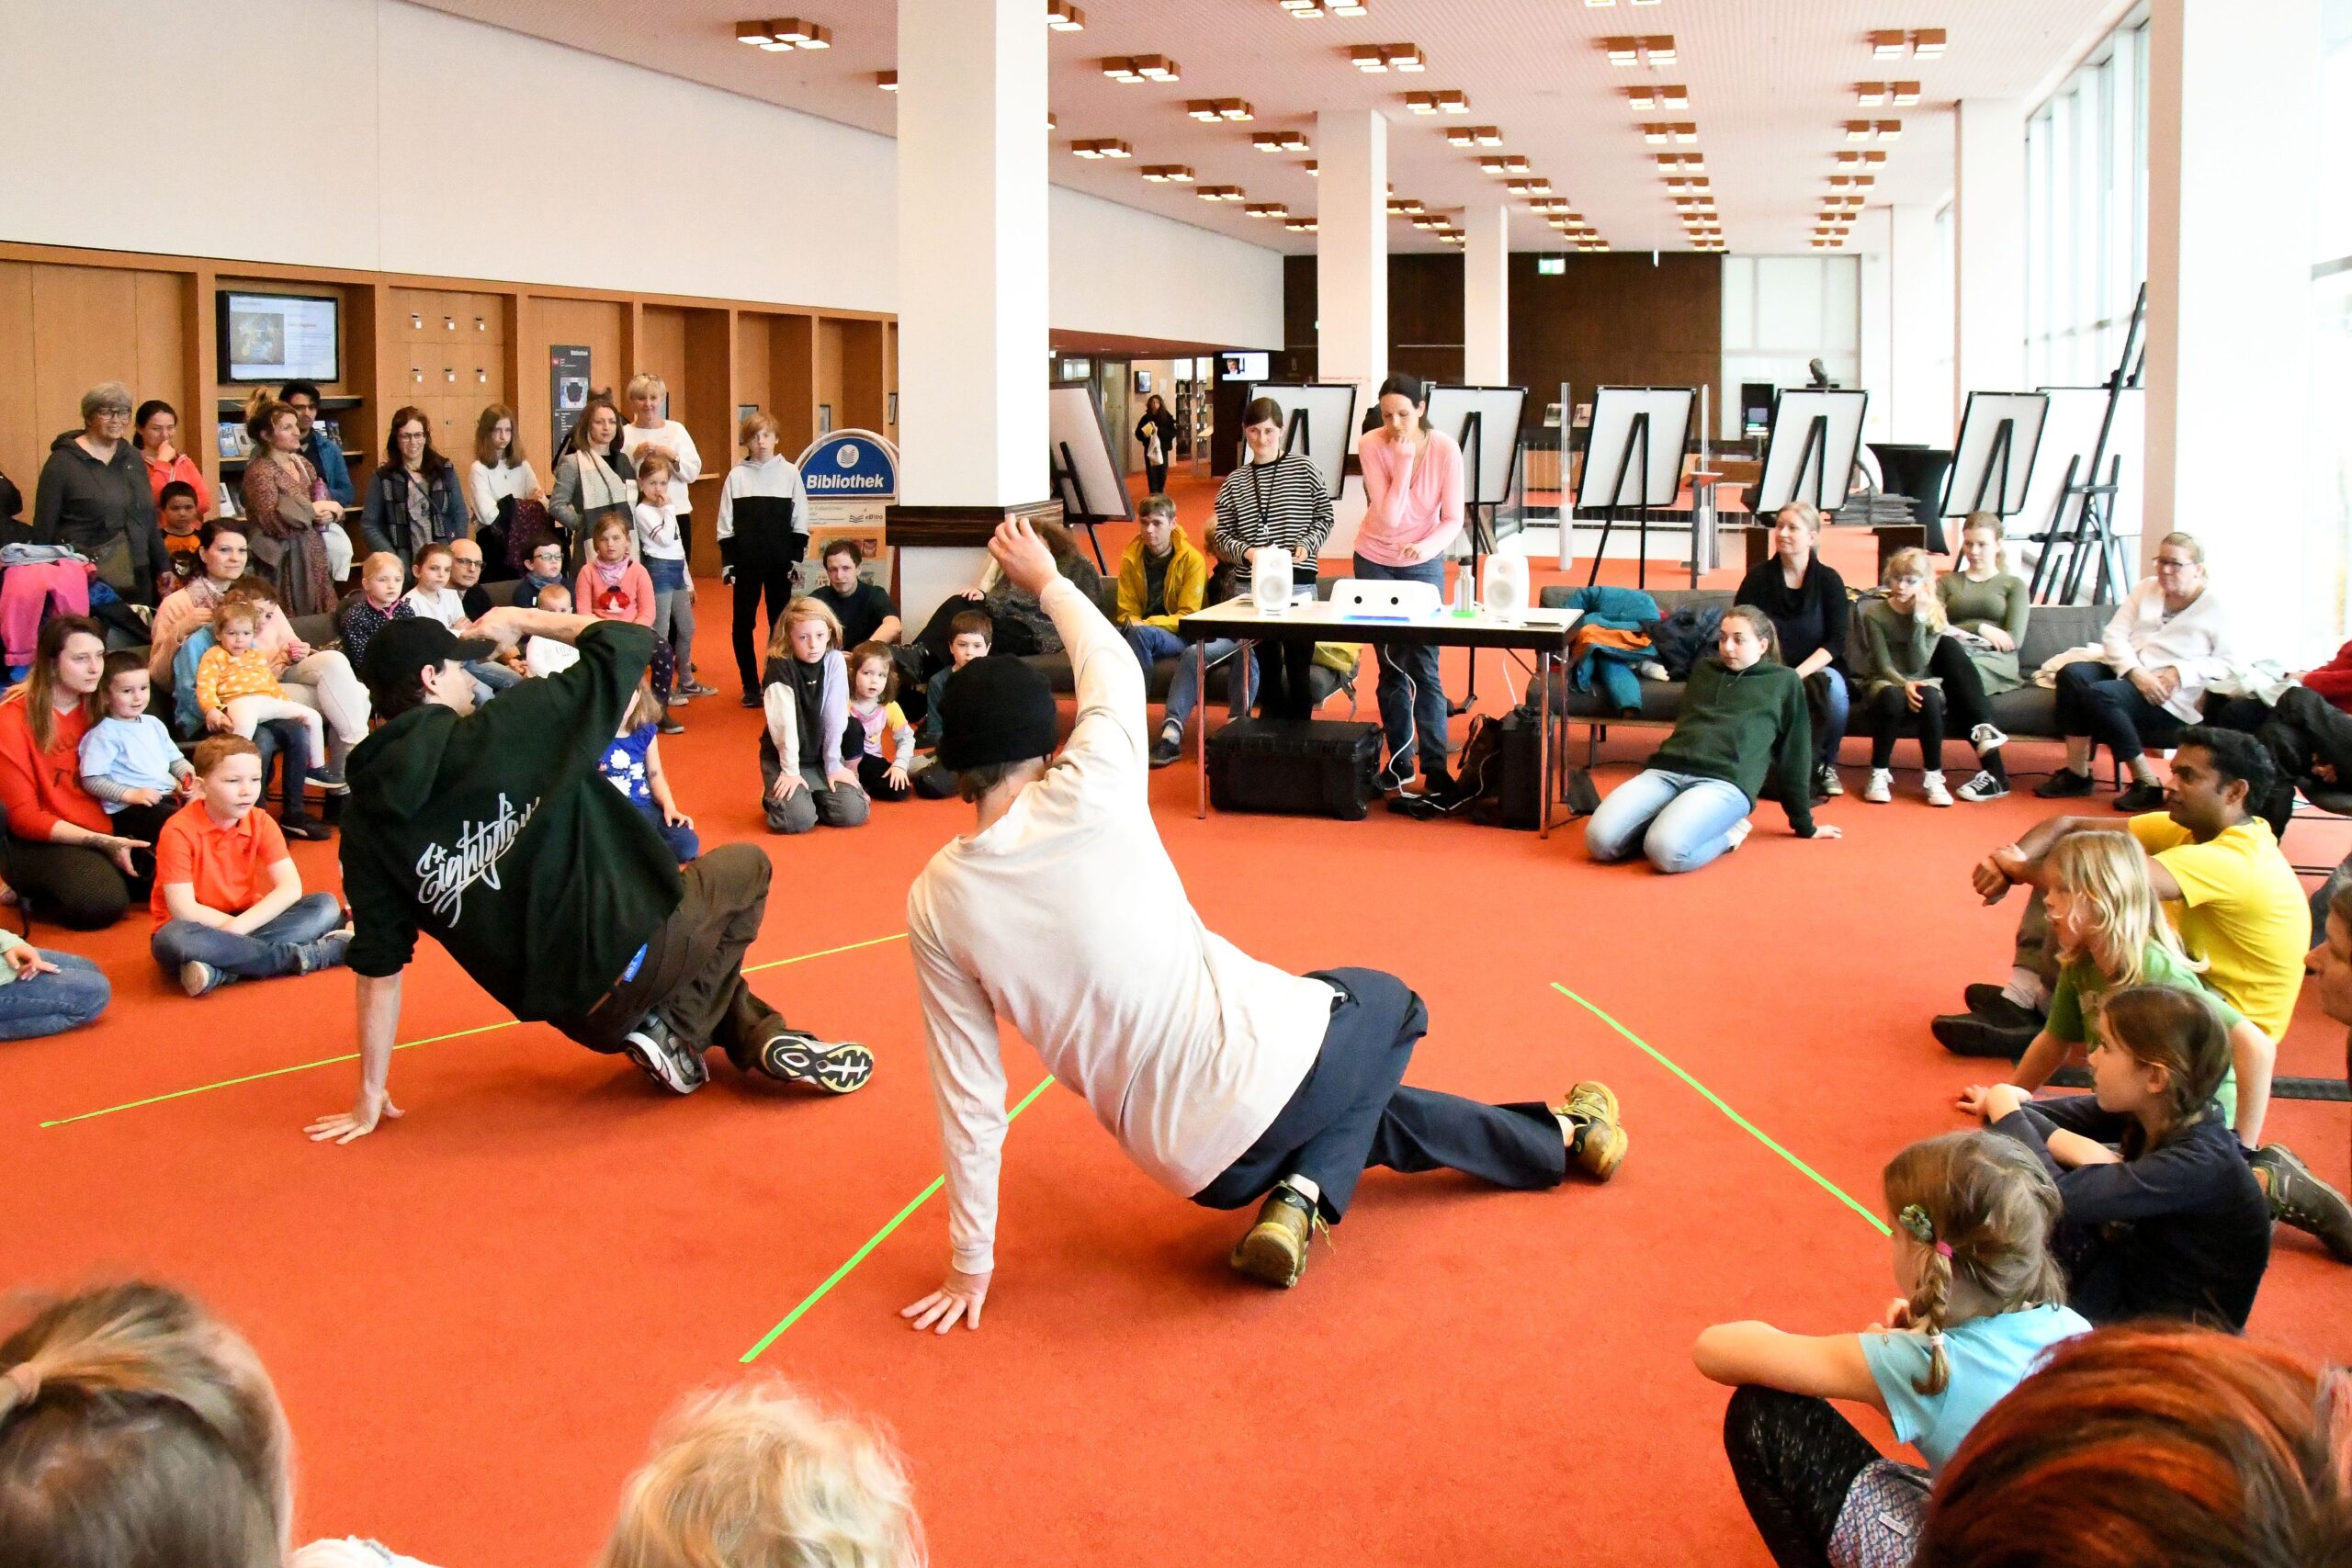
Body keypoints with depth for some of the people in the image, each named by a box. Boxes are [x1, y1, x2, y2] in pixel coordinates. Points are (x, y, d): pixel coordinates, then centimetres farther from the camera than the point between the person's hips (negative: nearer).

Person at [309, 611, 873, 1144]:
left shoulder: (367, 820, -1)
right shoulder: (509, 726, -13)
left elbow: (378, 963, 2)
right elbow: (630, 642, -5)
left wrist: (371, 1097, 10)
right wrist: (521, 619, 9)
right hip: (636, 949, -5)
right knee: (746, 865, 26)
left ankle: (760, 1036, 22)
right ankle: (680, 1027, 15)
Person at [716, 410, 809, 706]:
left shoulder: (790, 473, 1)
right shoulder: (736, 476, 2)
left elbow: (800, 521, 3)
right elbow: (726, 524, 4)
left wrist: (797, 558, -3)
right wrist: (727, 561, -2)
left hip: (780, 562, -1)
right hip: (745, 562, 1)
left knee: (780, 624, 6)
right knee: (743, 623, 3)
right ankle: (750, 685, 12)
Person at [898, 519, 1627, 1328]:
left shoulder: (935, 906, -7)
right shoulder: (1086, 791, -14)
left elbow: (967, 1094, -3)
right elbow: (1115, 666, 9)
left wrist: (970, 1263, 7)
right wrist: (1048, 580, 26)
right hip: (1272, 1052, -3)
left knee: (1369, 1103, 32)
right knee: (1387, 1004, 30)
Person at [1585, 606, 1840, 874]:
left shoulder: (1784, 681, 15)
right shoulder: (1704, 668, 27)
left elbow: (1794, 755, 16)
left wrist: (1804, 824, 19)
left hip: (1725, 782, -5)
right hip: (1666, 770, 5)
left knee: (1666, 850, -35)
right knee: (1599, 840, -21)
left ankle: (1724, 832, -3)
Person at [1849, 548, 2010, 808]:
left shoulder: (1933, 615, -1)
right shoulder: (1874, 613, -4)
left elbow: (1918, 664, -13)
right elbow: (1883, 664, -9)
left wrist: (1919, 619, -21)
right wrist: (1904, 684, -28)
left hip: (1922, 680, 1)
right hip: (1885, 680, -1)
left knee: (1930, 697, -36)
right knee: (1892, 697, -38)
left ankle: (1932, 776, -26)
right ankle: (1879, 774, -25)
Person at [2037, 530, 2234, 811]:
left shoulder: (2214, 606, 1)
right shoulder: (2146, 589, 16)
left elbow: (2228, 661, -7)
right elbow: (2114, 634, 5)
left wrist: (2179, 673, -19)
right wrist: (2135, 672, -13)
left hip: (2171, 698, -6)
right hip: (2128, 672, 6)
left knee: (2100, 694, -32)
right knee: (2071, 674, -23)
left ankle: (2147, 783, -22)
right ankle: (2076, 772, -20)